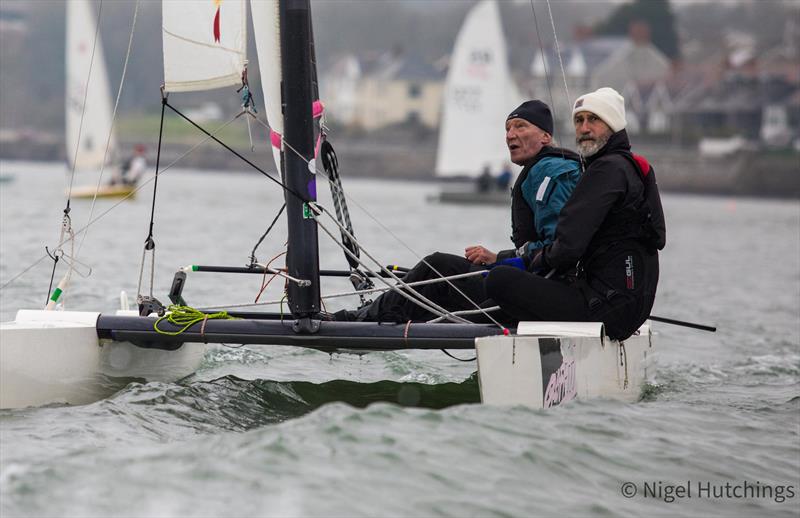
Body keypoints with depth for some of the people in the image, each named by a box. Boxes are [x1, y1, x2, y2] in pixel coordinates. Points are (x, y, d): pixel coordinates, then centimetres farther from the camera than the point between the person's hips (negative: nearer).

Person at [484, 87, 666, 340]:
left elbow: (569, 245, -20)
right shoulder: (631, 166, 19)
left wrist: (543, 258, 1)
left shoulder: (609, 169, -14)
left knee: (499, 280, -16)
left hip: (609, 308, -11)